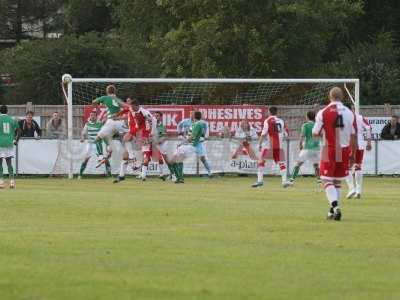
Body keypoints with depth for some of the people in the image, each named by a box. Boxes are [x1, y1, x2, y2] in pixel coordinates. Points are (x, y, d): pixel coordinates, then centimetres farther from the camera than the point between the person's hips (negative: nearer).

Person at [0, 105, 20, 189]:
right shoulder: (12, 120, 7)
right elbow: (19, 131, 3)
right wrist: (16, 140, 16)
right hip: (9, 144, 3)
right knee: (9, 163, 6)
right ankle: (12, 180, -5)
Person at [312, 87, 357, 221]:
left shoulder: (323, 113, -8)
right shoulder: (349, 113, 0)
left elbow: (315, 133, -6)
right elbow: (353, 136, 2)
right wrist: (353, 153, 10)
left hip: (329, 150, -3)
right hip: (344, 151, 3)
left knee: (327, 180, -1)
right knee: (337, 181, 15)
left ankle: (335, 206, -22)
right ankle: (333, 210, 19)